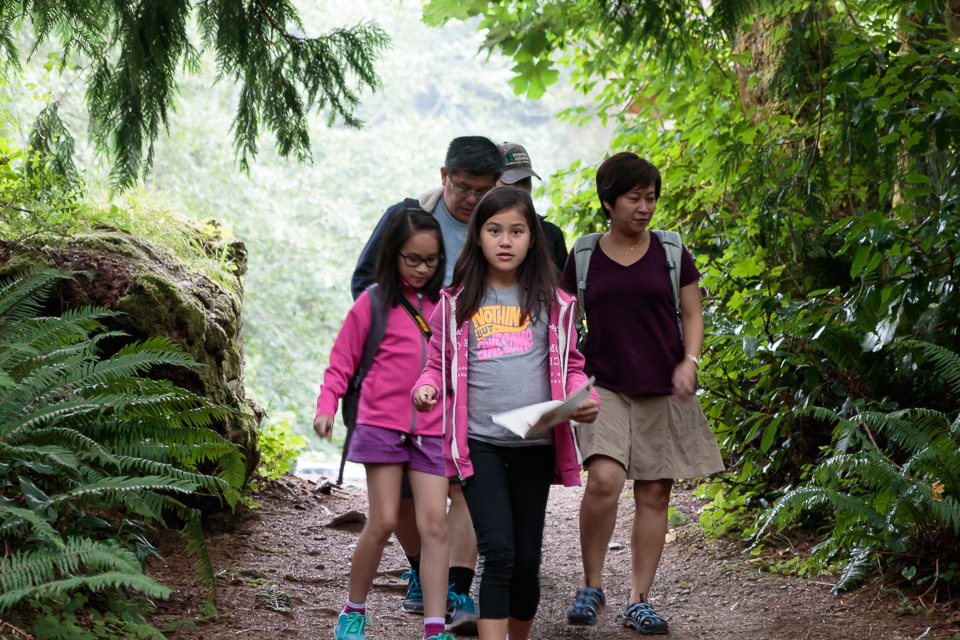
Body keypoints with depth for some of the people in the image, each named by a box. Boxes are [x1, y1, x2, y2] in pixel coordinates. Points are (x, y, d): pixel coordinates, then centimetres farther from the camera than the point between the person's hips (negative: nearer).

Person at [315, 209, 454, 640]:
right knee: (383, 522, -3)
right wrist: (326, 407, -10)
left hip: (432, 430, 3)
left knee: (435, 525, -5)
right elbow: (341, 364, 4)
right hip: (382, 423, -3)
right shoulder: (374, 302, 1)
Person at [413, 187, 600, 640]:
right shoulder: (456, 302, 7)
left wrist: (584, 397, -6)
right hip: (478, 443, -2)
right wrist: (427, 386, -9)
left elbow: (570, 366, 14)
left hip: (535, 444, 2)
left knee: (526, 560, 8)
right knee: (498, 552, -14)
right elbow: (438, 362, 13)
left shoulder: (551, 302, 9)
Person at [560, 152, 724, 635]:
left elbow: (692, 315, 8)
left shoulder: (671, 253, 6)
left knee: (654, 492, 1)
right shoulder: (583, 259, 5)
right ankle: (592, 586, -2)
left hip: (662, 391, 1)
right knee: (603, 479, -20)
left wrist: (689, 361, -8)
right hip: (604, 386, -1)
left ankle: (639, 602, 12)